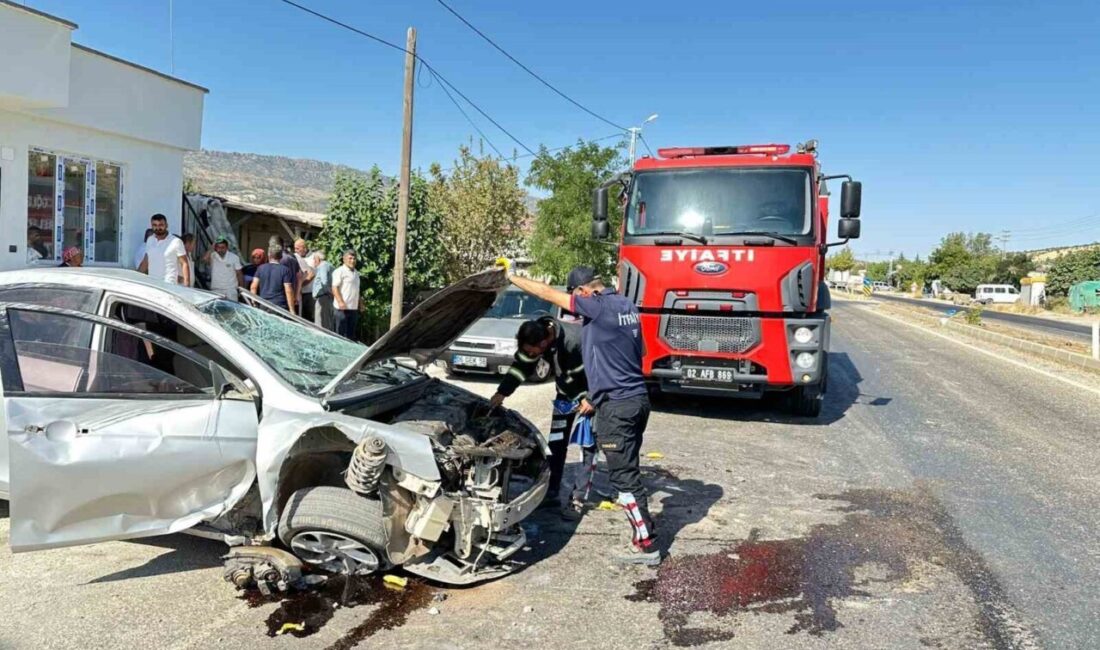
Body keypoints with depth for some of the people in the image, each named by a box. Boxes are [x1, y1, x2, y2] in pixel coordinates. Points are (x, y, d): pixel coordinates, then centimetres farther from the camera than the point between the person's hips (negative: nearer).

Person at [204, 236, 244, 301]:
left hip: (231, 291, -1)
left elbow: (239, 274, 4)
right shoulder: (212, 256, -1)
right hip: (216, 291, 1)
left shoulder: (234, 257, -1)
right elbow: (204, 259, -25)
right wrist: (212, 249, -14)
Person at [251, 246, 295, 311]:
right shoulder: (285, 270, -4)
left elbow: (253, 287, 5)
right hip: (280, 307, -4)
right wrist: (291, 309, -8)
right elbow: (288, 291, -10)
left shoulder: (261, 268, 7)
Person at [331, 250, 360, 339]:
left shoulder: (356, 273, 18)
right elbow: (335, 288, -14)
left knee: (351, 334, 12)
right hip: (342, 308, -8)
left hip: (354, 308, 8)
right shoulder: (339, 271, -7)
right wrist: (340, 302, -24)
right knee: (341, 333, -4)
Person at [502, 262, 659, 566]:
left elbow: (547, 293, -8)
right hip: (638, 398, 9)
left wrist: (512, 276, 5)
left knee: (624, 476, -2)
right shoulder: (627, 306, 12)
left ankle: (646, 545, 5)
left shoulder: (598, 305, -14)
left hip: (617, 405, -9)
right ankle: (642, 533, 25)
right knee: (628, 471, 17)